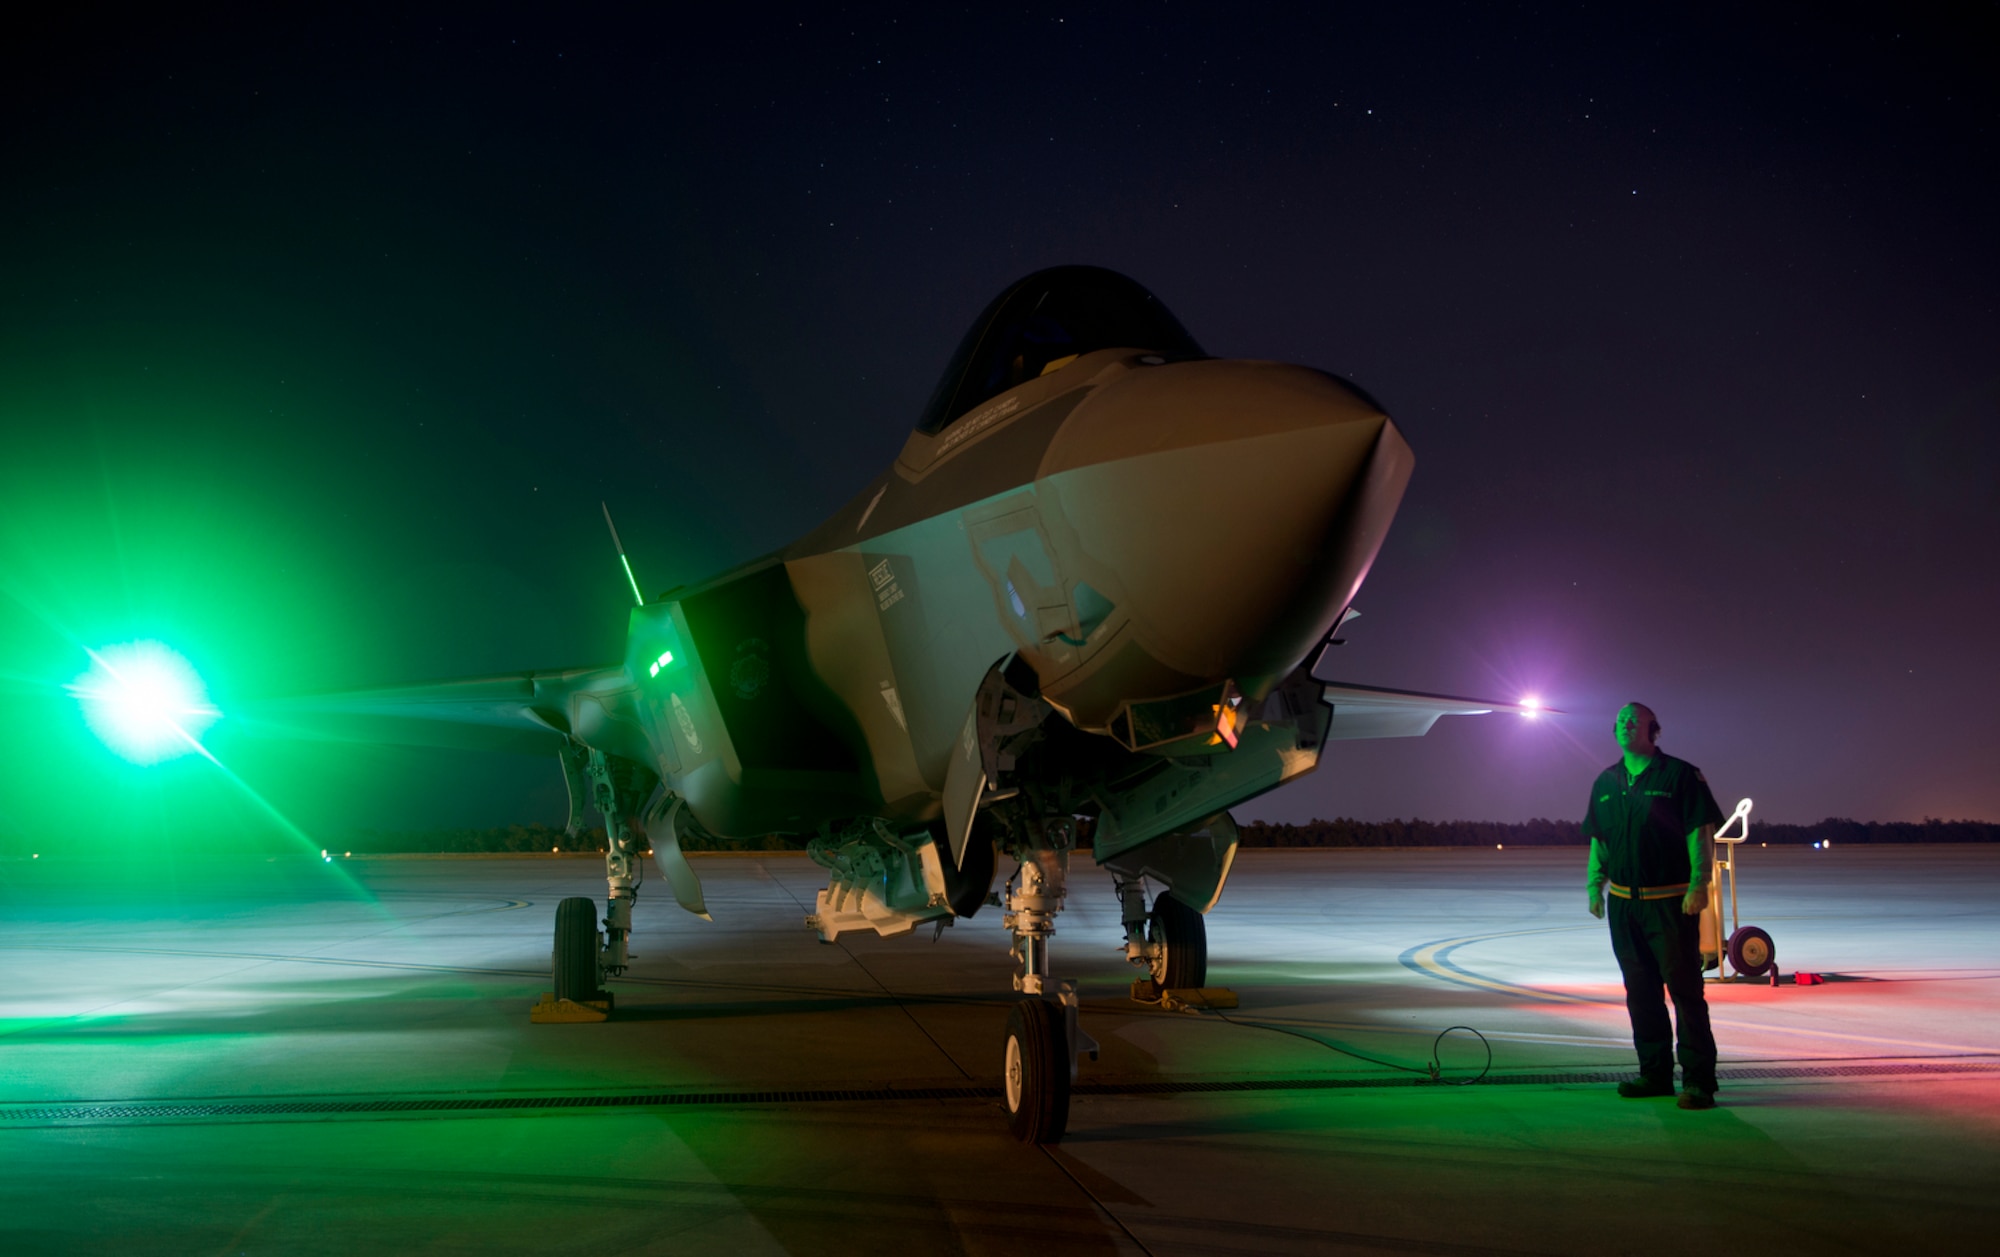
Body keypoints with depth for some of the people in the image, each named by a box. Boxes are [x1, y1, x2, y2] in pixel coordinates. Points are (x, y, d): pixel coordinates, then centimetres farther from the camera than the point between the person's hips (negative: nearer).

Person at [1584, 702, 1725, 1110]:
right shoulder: (1606, 782, 12)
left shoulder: (1680, 776, -4)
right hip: (1623, 903, 6)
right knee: (1640, 991, 11)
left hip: (1671, 902, -6)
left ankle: (1698, 1080, -1)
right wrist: (1595, 885, 11)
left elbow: (1701, 833, -8)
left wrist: (1698, 885, -16)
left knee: (1684, 988, -6)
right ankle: (1655, 1073, 20)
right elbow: (1598, 839, 18)